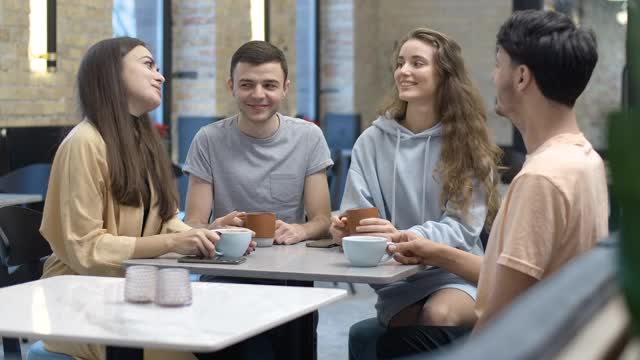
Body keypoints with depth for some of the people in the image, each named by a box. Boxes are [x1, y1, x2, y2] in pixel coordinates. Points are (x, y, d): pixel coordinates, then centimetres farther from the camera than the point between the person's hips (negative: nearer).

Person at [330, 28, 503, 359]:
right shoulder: (373, 140, 7)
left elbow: (462, 227, -10)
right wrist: (344, 227, -24)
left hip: (457, 274, -1)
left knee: (439, 315, -33)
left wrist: (404, 237, -29)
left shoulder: (468, 144, 0)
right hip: (398, 281, 1)